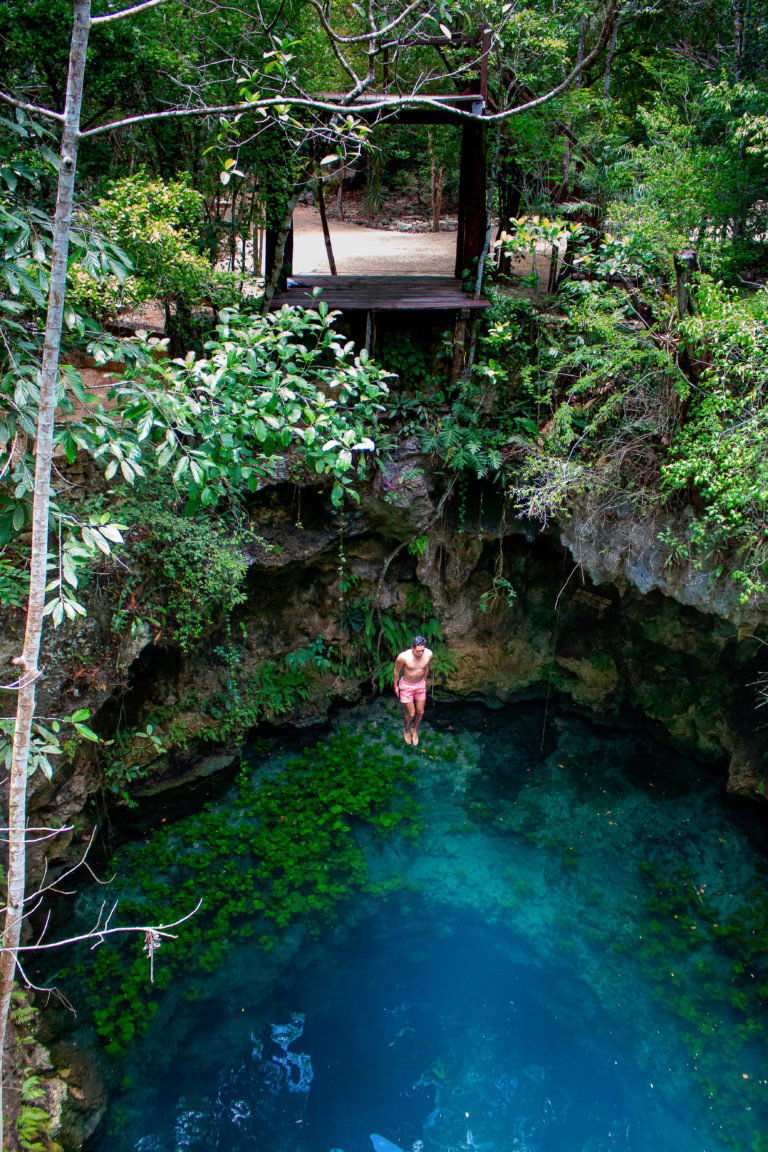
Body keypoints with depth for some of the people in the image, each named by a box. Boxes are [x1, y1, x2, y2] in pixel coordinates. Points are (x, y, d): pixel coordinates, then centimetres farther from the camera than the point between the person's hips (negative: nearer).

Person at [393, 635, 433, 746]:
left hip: (420, 685, 4)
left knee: (420, 712, 15)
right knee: (411, 713, 6)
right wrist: (396, 686, -1)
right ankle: (406, 730, 39)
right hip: (407, 686, -3)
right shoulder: (403, 657, -32)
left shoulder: (429, 654, -21)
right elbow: (397, 671, -12)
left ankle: (414, 730, 45)